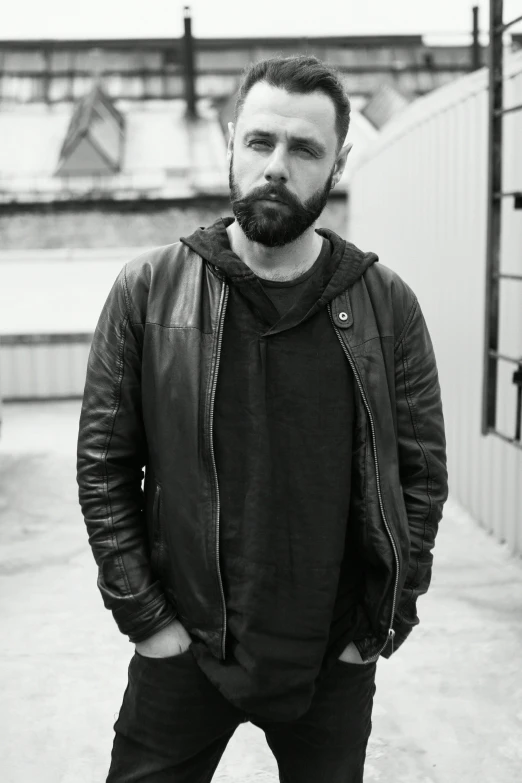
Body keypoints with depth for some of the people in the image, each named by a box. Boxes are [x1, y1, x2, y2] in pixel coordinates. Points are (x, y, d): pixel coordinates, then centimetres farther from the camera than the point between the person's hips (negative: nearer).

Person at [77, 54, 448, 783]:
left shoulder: (387, 304, -5)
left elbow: (423, 470, 0)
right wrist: (142, 613, -6)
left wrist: (386, 620, -3)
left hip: (335, 657, 1)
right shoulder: (148, 290, -7)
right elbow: (103, 463, -4)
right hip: (181, 645, 0)